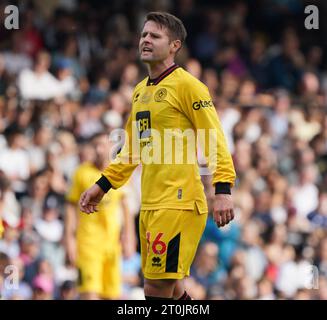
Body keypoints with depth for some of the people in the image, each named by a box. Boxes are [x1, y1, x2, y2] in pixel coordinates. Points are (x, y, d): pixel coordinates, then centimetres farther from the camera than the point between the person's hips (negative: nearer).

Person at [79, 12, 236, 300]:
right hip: (150, 205, 8)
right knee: (170, 286, 13)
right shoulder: (140, 91, 17)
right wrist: (102, 185, 24)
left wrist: (223, 189, -22)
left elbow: (215, 139, -12)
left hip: (179, 204, -8)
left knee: (157, 287, -11)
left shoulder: (186, 85, -7)